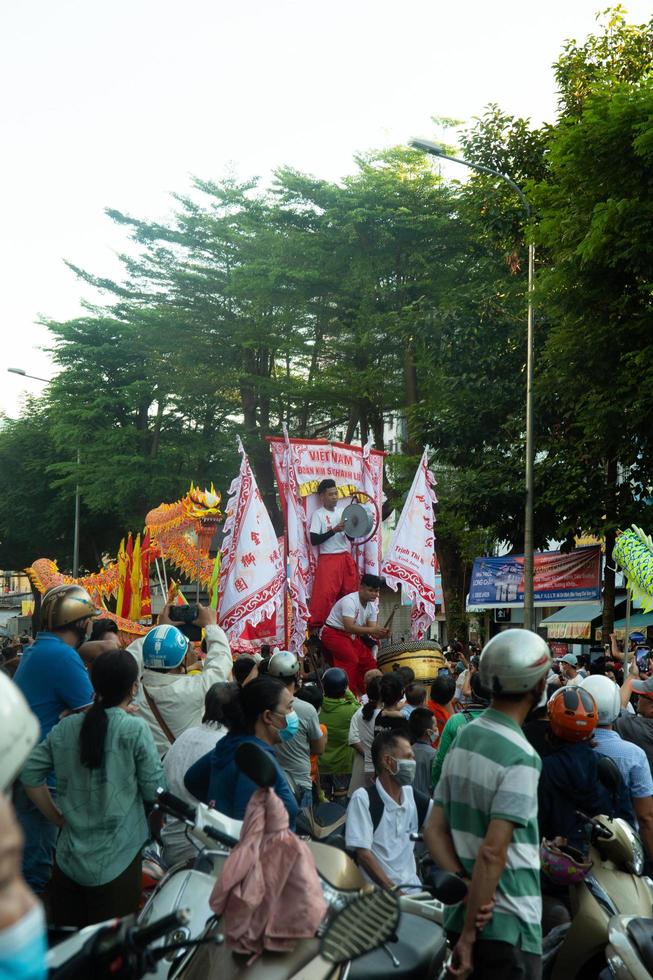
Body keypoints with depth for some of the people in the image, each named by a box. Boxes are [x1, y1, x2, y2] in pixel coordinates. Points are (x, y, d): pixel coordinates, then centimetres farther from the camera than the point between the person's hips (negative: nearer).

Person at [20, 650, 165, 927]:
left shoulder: (65, 728, -1)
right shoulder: (135, 729, -14)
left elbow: (29, 773, 4)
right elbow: (154, 790, -10)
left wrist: (59, 818, 11)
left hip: (68, 859, 4)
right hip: (117, 860, -4)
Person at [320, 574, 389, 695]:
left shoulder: (372, 607, 1)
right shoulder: (350, 601, -24)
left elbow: (372, 630, -2)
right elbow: (349, 627, -33)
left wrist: (380, 634, -26)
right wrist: (373, 630, -39)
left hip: (352, 636, 8)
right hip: (333, 634, -8)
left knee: (369, 662, -2)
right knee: (352, 659, -28)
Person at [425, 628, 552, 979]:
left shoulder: (463, 737, 6)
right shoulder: (521, 758, -18)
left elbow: (434, 831, 4)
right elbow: (493, 852, -22)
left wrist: (465, 887, -5)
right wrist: (469, 935, -17)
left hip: (460, 913, 8)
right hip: (509, 925, -8)